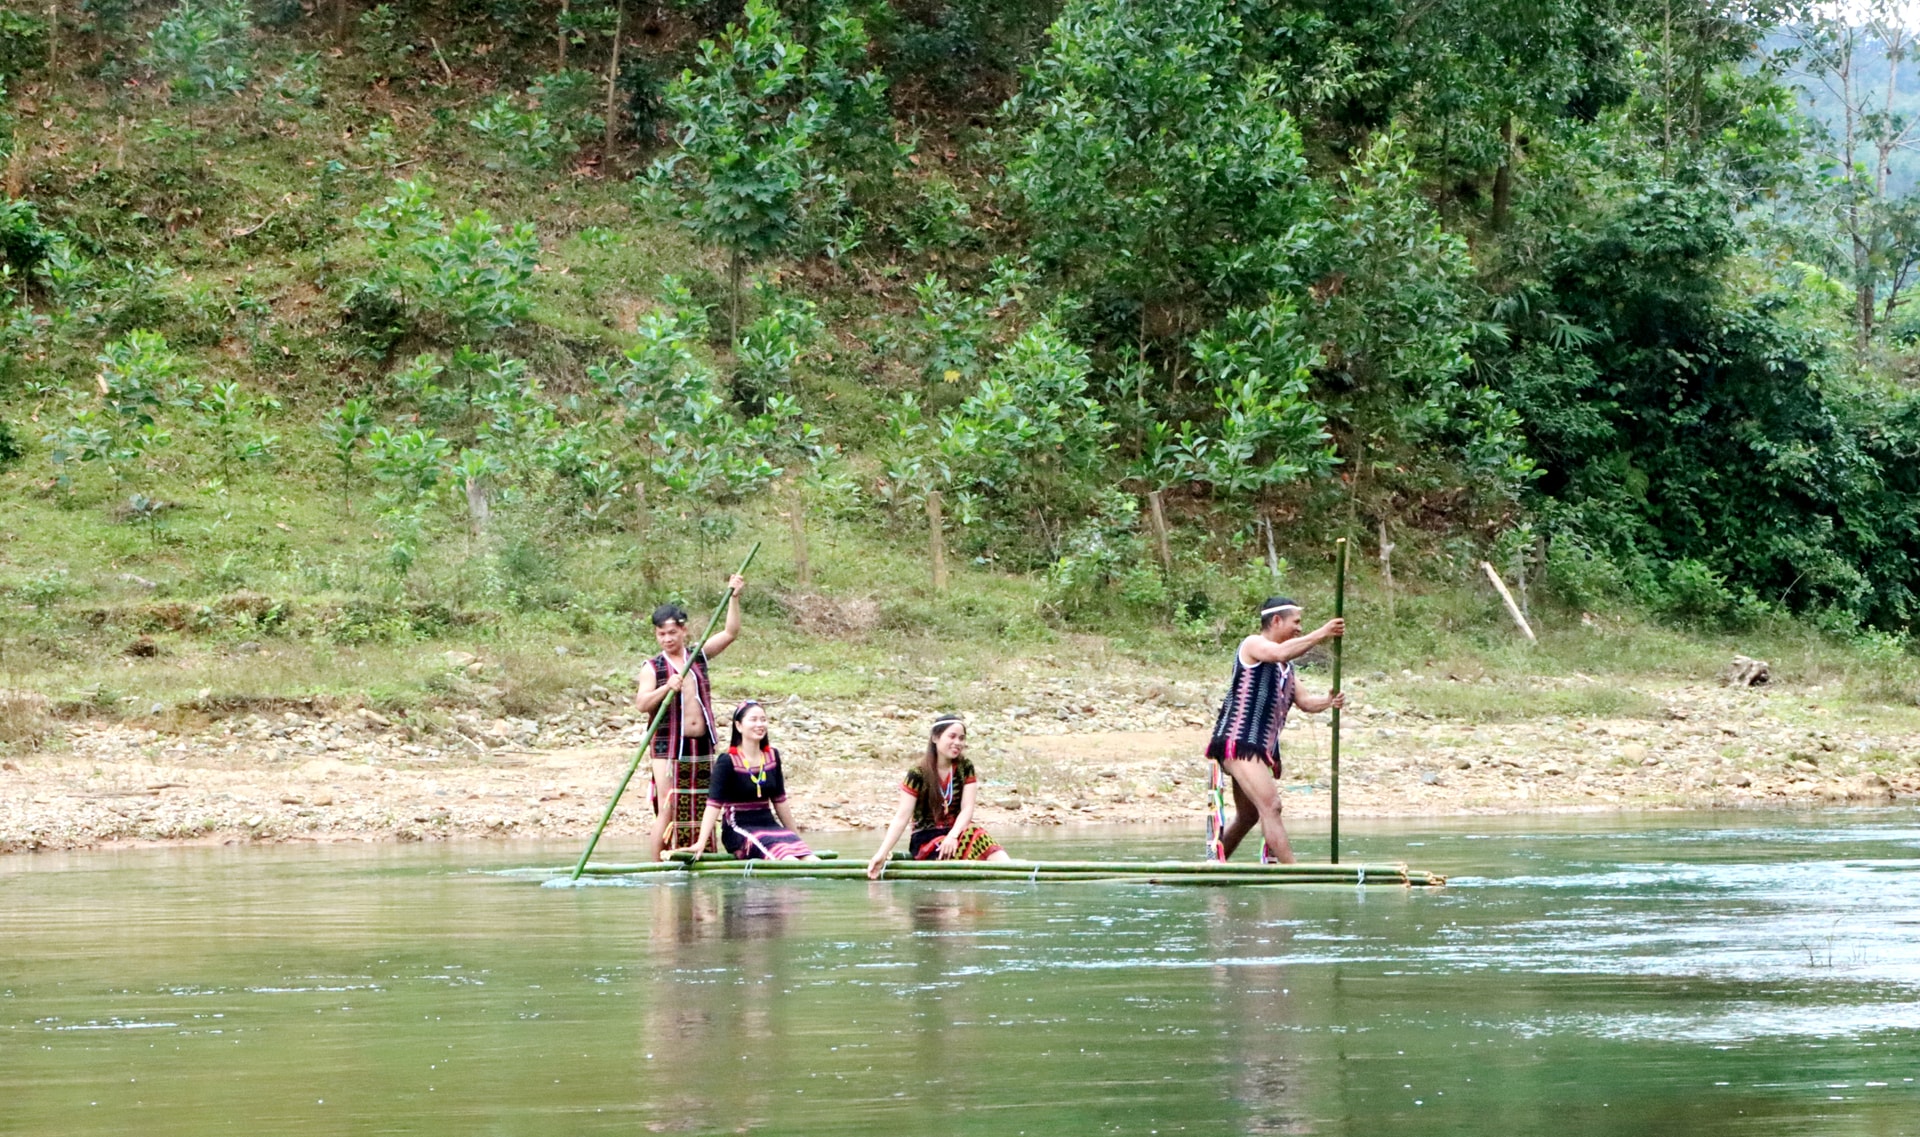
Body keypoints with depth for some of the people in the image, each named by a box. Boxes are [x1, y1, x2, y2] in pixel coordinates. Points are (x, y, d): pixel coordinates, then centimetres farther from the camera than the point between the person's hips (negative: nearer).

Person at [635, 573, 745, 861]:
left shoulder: (699, 656, 10)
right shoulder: (653, 668, -1)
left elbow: (730, 633, 5)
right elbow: (642, 704, -13)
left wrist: (733, 597, -4)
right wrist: (667, 688, -29)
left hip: (702, 747, 4)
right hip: (669, 748, -4)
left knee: (700, 811, 6)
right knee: (667, 811, -9)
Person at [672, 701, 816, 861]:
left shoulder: (772, 756, 11)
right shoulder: (727, 762, -8)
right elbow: (714, 804, -15)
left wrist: (794, 836, 24)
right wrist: (700, 844, -26)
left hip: (769, 824, 6)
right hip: (739, 830, -6)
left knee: (814, 863, -19)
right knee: (791, 862, -30)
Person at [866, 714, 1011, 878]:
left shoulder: (965, 769, 5)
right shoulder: (918, 775, -6)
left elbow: (967, 809, -3)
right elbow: (902, 817, -10)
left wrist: (953, 836, -22)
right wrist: (882, 854, -21)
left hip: (954, 833, 4)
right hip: (925, 840, -4)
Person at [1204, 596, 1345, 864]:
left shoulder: (1286, 668, 22)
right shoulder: (1252, 645, -4)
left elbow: (1304, 701, 18)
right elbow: (1280, 653, -26)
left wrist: (1329, 701, -3)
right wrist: (1321, 634, -24)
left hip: (1260, 749, 10)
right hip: (1237, 742, -10)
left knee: (1248, 817, 17)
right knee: (1270, 806, -20)